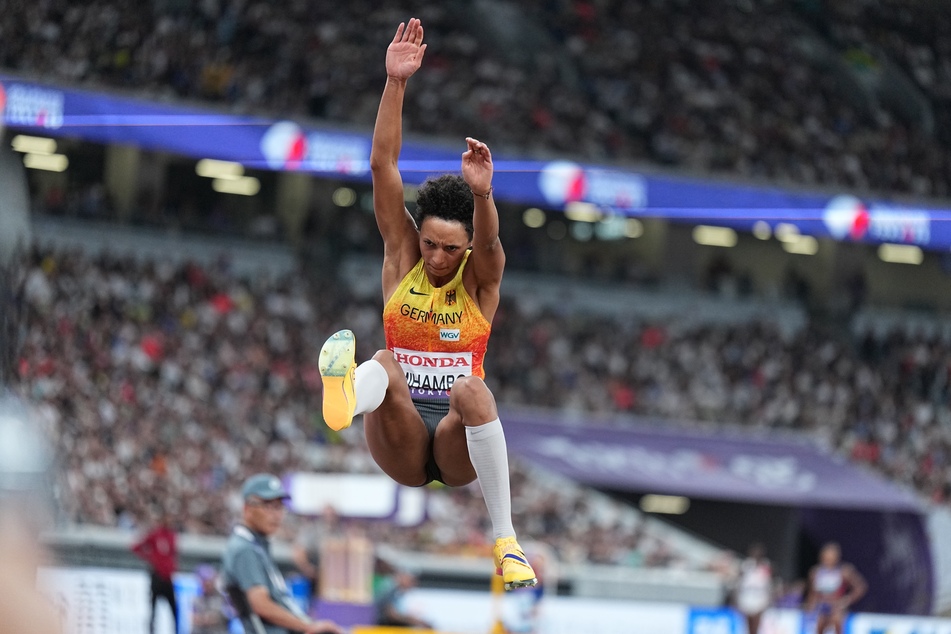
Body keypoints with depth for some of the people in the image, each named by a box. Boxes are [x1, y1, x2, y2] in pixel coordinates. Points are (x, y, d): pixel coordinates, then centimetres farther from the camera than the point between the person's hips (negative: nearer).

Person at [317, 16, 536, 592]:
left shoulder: (481, 278, 1)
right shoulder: (402, 258, 5)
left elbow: (489, 241, -24)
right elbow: (383, 167, -5)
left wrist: (482, 194, -46)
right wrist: (395, 83, -16)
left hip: (460, 447, -1)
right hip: (401, 443, 1)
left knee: (471, 389, -35)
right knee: (385, 365, -30)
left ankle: (506, 539, -35)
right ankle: (344, 398, -70)